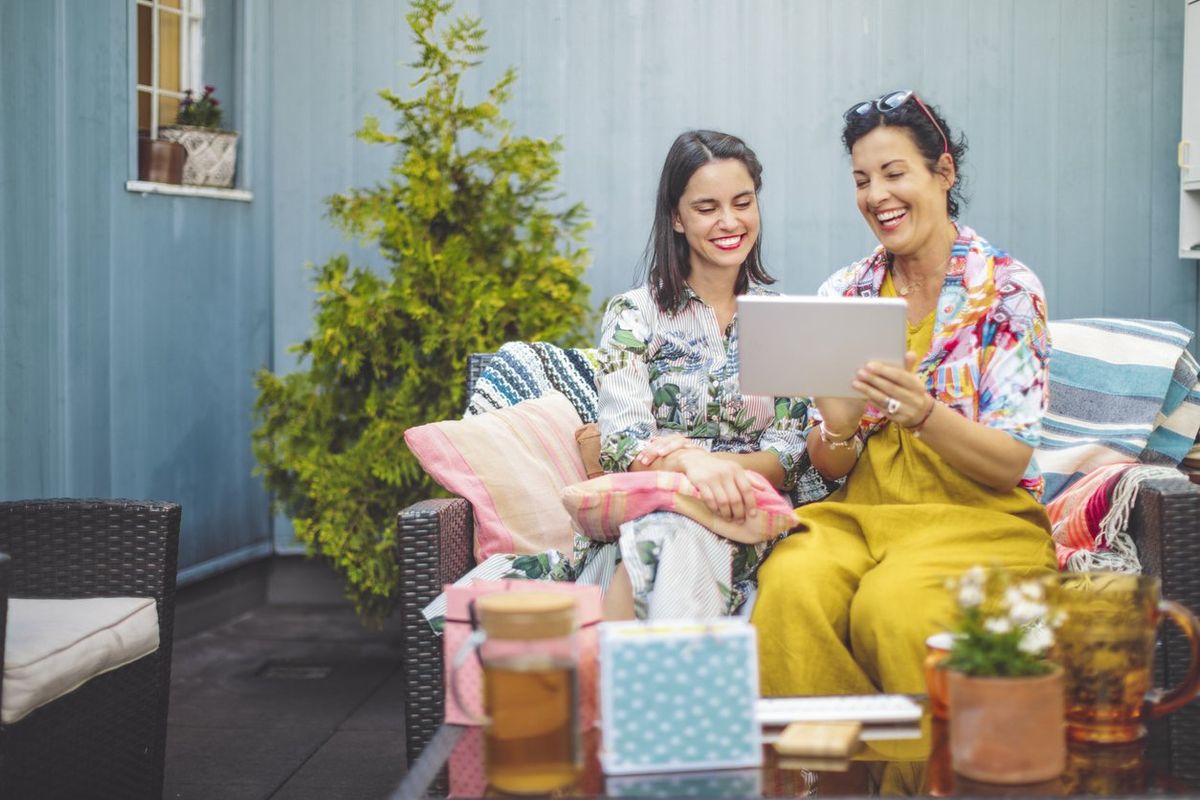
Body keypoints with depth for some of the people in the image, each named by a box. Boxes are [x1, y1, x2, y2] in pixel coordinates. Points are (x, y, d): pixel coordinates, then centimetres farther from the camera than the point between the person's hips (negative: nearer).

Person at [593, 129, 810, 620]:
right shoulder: (632, 315, 6)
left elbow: (790, 455, 4)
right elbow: (622, 445, -7)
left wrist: (721, 464, -18)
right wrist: (691, 462, -29)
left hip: (747, 519, 1)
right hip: (647, 509, 0)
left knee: (678, 539, -36)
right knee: (661, 533, -38)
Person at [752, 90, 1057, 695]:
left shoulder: (1007, 288, -3)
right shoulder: (842, 294, 9)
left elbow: (1011, 464, -9)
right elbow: (830, 467, 7)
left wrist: (923, 413, -28)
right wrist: (837, 427, -18)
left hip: (977, 517, -3)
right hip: (857, 513, 3)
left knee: (894, 602, -34)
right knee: (791, 584, -29)